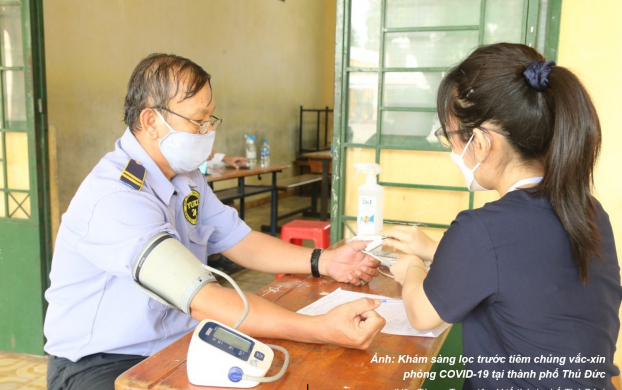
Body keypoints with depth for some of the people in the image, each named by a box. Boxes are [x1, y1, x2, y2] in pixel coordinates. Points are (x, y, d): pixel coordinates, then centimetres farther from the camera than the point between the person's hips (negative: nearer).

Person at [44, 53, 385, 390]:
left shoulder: (186, 179, 6)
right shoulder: (115, 197, -24)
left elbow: (240, 242, 9)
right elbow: (200, 299, -32)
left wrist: (324, 262, -6)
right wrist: (322, 330, -37)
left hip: (176, 348, 8)